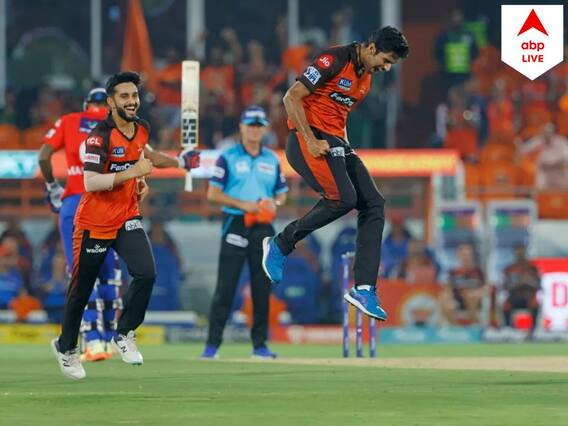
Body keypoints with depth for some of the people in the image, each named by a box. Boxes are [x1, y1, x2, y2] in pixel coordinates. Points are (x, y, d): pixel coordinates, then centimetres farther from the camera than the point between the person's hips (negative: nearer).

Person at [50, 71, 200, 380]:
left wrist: (179, 162, 17)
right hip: (94, 223, -5)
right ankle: (66, 347, 29)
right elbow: (90, 183, -30)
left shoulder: (141, 129, 2)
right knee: (81, 289, 6)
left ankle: (124, 335, 1)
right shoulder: (100, 136, -20)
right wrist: (130, 173, -37)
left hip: (127, 218, 5)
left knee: (146, 273, -17)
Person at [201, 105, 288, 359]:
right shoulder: (228, 157, 0)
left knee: (262, 288, 4)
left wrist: (274, 204, -4)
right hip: (235, 226, -4)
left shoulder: (272, 160, 13)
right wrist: (243, 204, -16)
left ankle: (260, 345, 11)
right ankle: (212, 344, -5)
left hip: (263, 228, 4)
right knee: (225, 287, -7)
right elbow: (213, 194, -4)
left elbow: (281, 193, 19)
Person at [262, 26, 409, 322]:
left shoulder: (365, 78, 16)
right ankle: (280, 246, -6)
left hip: (335, 142, 9)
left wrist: (345, 147, 13)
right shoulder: (335, 60, -12)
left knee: (374, 204, -3)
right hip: (309, 138, -9)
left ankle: (364, 289, -4)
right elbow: (292, 98, -15)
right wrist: (312, 141, -20)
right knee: (343, 198, -26)